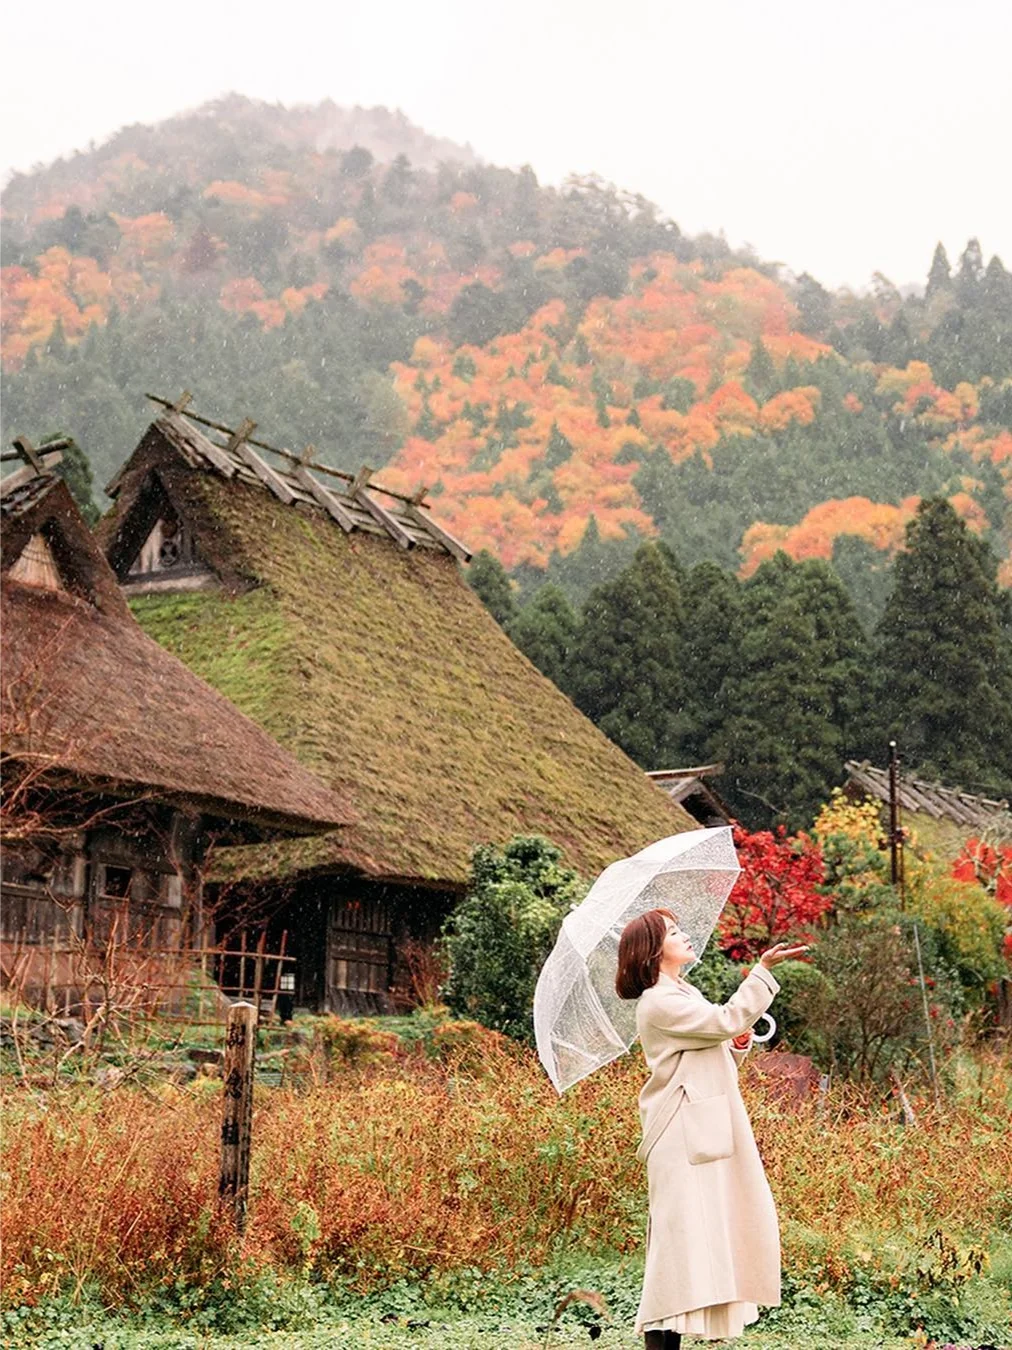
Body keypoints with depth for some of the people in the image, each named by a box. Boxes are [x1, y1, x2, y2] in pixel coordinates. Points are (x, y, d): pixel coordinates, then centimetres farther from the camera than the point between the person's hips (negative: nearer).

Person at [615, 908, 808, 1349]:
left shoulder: (684, 995, 20)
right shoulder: (659, 1003, -12)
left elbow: (716, 1056, 26)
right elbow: (728, 1019, -22)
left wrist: (739, 1044, 5)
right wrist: (762, 970, -20)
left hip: (709, 1130, 10)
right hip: (683, 1139, -10)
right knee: (683, 1231, -12)